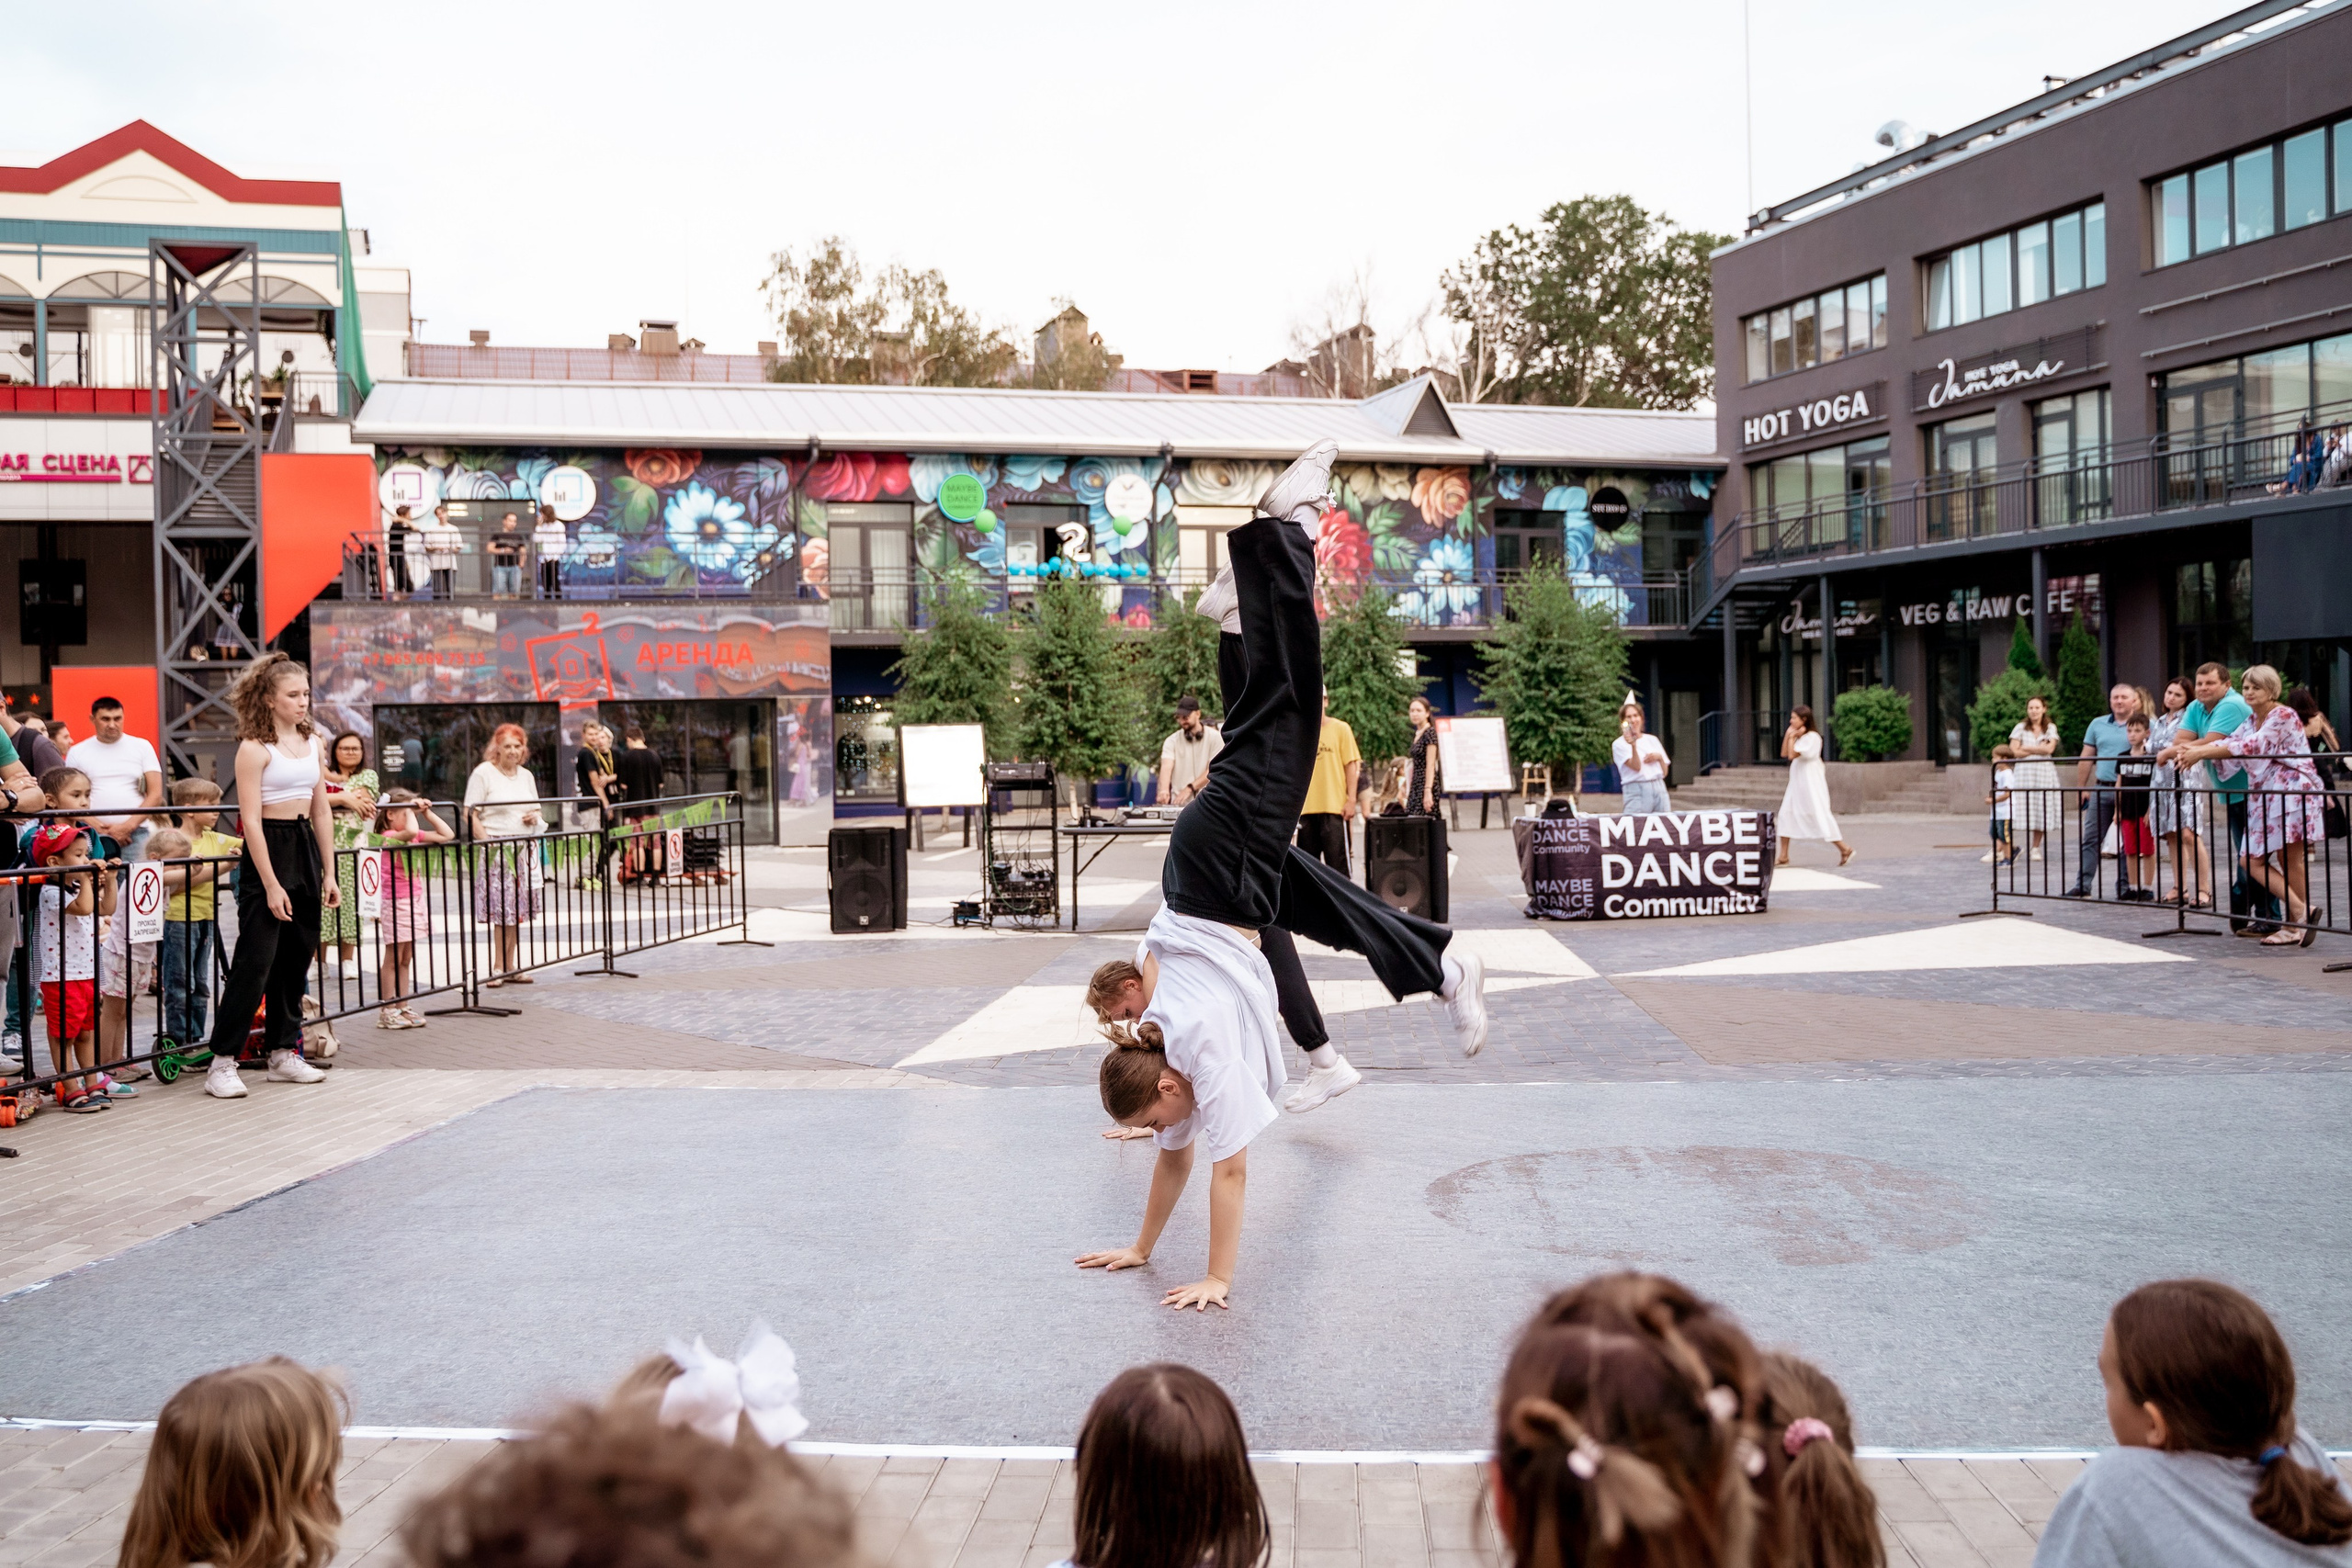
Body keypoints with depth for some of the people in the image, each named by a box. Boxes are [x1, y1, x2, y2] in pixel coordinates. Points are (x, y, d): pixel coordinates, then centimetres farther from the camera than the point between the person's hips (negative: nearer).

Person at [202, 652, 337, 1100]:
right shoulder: (255, 748, -10)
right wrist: (271, 885, -18)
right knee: (255, 960, -9)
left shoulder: (311, 742, 11)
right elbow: (250, 820, -14)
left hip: (306, 849, 7)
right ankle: (222, 1063, -4)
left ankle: (283, 1052, 20)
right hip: (267, 851, -7)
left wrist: (328, 874, 10)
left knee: (296, 957, 11)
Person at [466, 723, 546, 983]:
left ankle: (510, 967, 12)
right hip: (496, 850, -6)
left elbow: (535, 809, 25)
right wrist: (488, 843, -16)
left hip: (524, 850, 6)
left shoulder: (526, 775, 14)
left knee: (517, 911, 6)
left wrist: (535, 817, 2)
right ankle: (500, 967, 0)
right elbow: (470, 815, -8)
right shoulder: (483, 772, -4)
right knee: (501, 911, -8)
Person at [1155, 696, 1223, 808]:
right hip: (1178, 805, 1)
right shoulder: (1172, 741, 4)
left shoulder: (1214, 738, 0)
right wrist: (1164, 790, -32)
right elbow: (1166, 766, -12)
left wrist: (1189, 788, -17)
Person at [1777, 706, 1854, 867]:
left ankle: (1845, 849, -1)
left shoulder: (1812, 737, -15)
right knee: (1786, 814, 5)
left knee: (1820, 815, -8)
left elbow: (1792, 755, -21)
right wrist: (1788, 735, 4)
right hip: (1797, 781, 9)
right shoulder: (1799, 736, 13)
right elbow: (1784, 753, 11)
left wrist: (1792, 737, -10)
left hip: (1810, 782, -9)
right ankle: (1783, 857, 7)